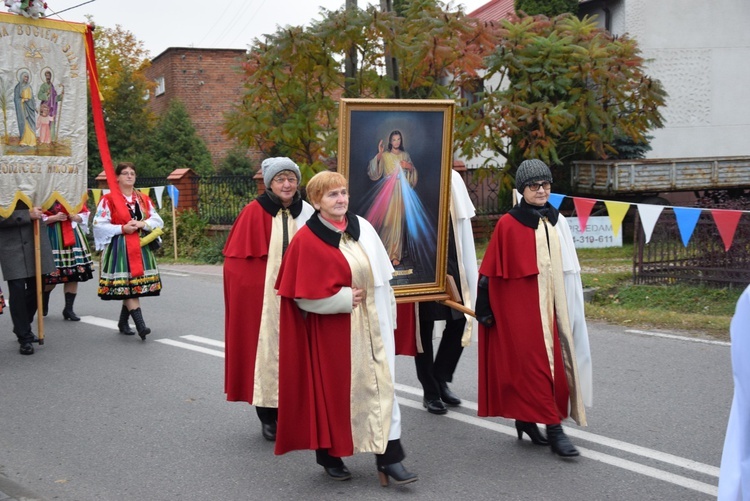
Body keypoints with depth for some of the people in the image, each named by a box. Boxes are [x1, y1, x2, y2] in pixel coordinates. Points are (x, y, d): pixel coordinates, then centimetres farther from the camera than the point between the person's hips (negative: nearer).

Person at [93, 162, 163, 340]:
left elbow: (157, 220, 8)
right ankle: (140, 325, -19)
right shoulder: (108, 199, -2)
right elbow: (99, 224, -7)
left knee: (136, 286, 6)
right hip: (119, 248, -5)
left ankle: (123, 322, 22)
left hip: (141, 247, 5)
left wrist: (142, 224, -11)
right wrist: (122, 228, -14)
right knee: (127, 285, -12)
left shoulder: (144, 200, 13)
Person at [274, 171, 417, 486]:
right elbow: (304, 293, -12)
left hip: (371, 324, 4)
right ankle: (329, 455, 24)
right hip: (332, 330, -4)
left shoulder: (362, 227, 5)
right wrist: (345, 298, -15)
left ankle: (389, 457, 2)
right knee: (331, 389, 6)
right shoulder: (307, 240, -10)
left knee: (380, 384, 0)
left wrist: (387, 315, 7)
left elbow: (383, 274, 10)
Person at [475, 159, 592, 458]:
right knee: (535, 363, -5)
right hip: (520, 306, -6)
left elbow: (568, 268, 13)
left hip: (550, 304, 6)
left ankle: (526, 420, 25)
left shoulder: (557, 222, 7)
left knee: (552, 361, 10)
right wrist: (485, 308, -8)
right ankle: (553, 430, -1)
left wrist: (571, 308, 13)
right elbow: (490, 270, -7)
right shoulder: (508, 225, -8)